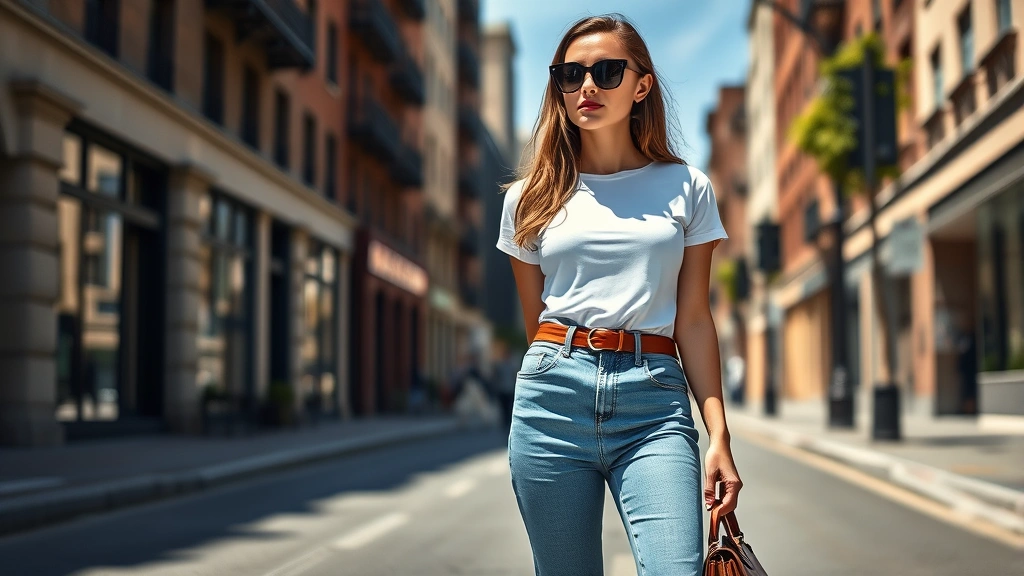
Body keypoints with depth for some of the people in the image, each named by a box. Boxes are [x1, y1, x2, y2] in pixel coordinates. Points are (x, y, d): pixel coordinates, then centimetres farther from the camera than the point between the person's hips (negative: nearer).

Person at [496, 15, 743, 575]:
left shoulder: (686, 189, 9)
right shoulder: (529, 198, 11)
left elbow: (693, 320, 6)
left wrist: (719, 435, 0)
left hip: (655, 402, -1)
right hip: (553, 399, 1)